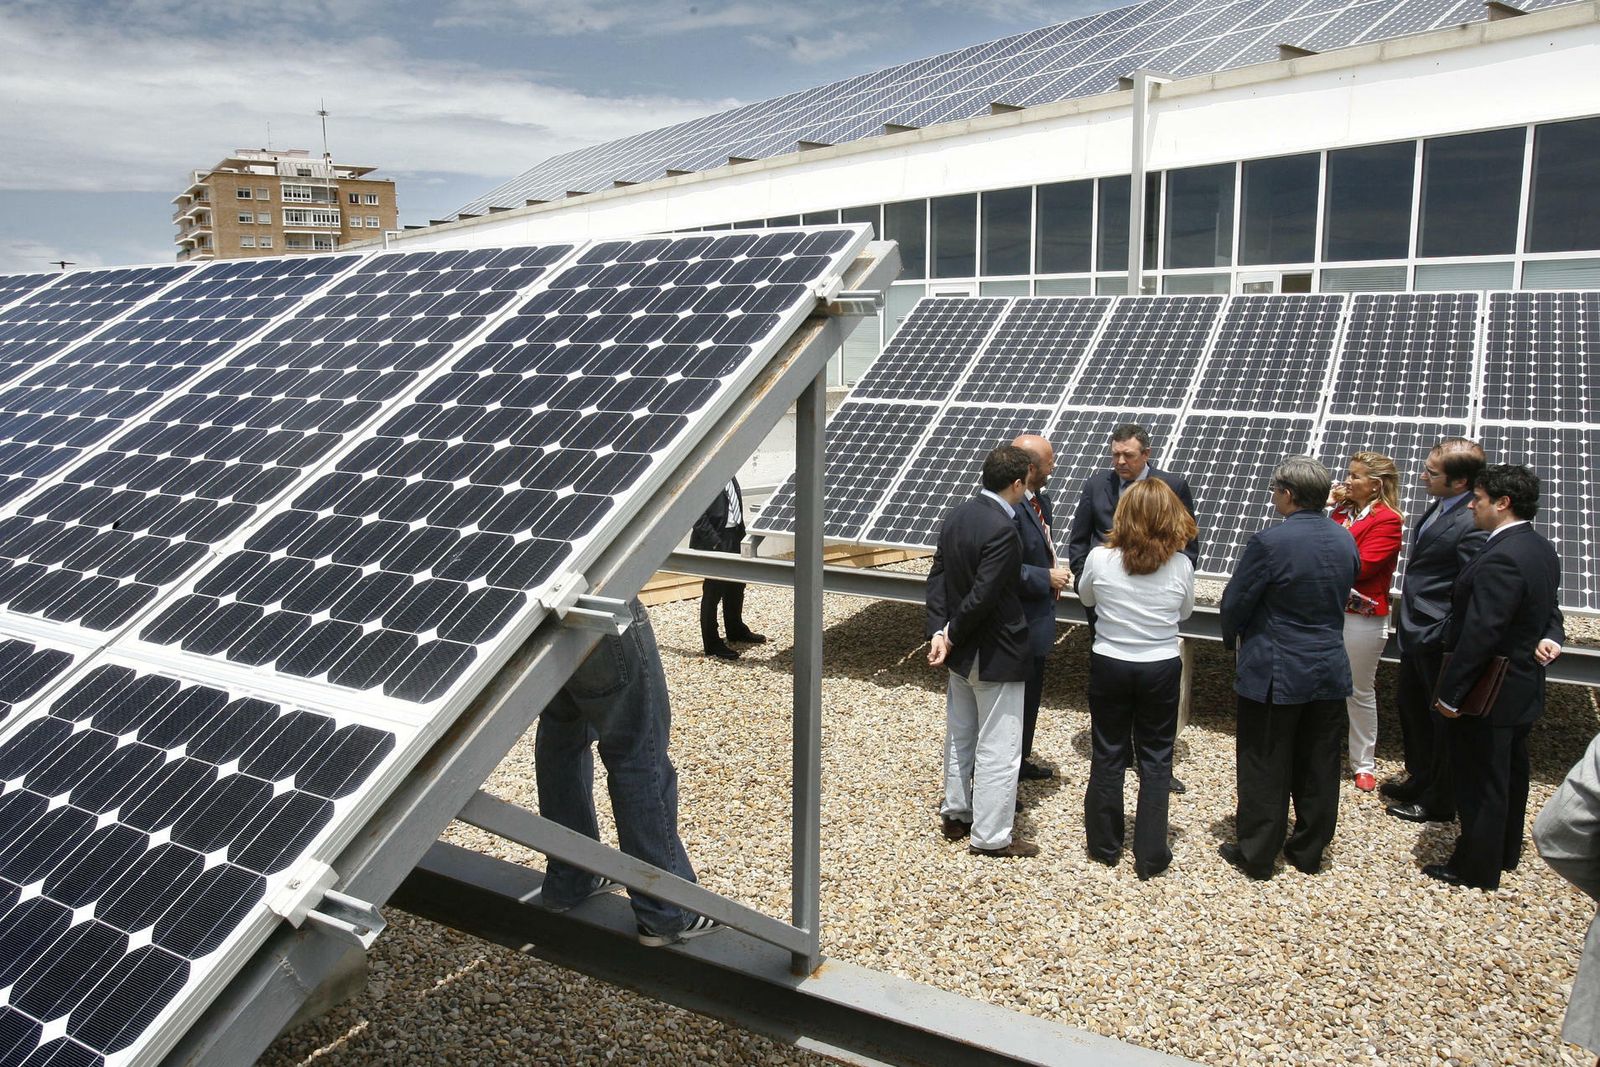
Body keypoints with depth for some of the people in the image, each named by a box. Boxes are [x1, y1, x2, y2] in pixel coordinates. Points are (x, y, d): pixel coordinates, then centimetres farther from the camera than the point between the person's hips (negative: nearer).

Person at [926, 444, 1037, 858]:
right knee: (998, 748, 4)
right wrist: (951, 634, -12)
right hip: (996, 656, -9)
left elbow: (938, 576, 2)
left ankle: (955, 814, 34)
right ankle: (991, 835, 14)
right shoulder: (1002, 529, -24)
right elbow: (983, 595, -26)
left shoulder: (955, 516, 2)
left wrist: (939, 631, -4)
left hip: (960, 653, 9)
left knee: (959, 736, 21)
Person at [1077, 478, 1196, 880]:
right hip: (1161, 669, 0)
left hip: (1109, 665, 0)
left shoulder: (1100, 558, -15)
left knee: (1108, 755, 15)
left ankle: (1105, 843, 28)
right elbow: (1184, 612, 4)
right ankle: (1150, 855, 17)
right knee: (1155, 759, 12)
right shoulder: (1181, 565, -13)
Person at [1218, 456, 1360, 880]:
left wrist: (1232, 638, 7)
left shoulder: (1270, 542, -20)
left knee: (1265, 769, 6)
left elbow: (1236, 602, -13)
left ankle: (1257, 855, 17)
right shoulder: (1345, 541, 1)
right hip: (1330, 671, 6)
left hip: (1275, 673, -6)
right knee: (1318, 767, 16)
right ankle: (1309, 851, 29)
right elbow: (1342, 595, 11)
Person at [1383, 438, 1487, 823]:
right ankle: (1420, 780, 42)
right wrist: (1404, 616, 16)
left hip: (1438, 641, -10)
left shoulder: (1473, 524, -23)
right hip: (1416, 633, 10)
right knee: (1410, 705, 23)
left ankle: (1438, 803, 23)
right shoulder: (1438, 507, 6)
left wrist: (1448, 637, -21)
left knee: (1442, 719, 7)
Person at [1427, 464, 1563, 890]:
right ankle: (1505, 851, 40)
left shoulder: (1500, 560, -28)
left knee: (1480, 782, 4)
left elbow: (1480, 634, -28)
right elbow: (1547, 609, 17)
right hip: (1523, 689, 10)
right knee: (1509, 773, 23)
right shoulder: (1542, 550, 5)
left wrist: (1449, 693, -22)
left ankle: (1476, 868, 18)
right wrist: (1550, 638, -3)